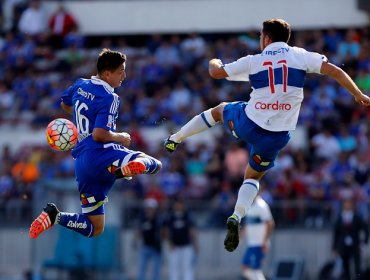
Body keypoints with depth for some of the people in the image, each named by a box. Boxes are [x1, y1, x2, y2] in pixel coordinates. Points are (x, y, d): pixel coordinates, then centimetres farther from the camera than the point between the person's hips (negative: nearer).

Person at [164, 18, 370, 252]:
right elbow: (335, 71, -8)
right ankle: (237, 216, -3)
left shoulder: (254, 61, 0)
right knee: (253, 177, 21)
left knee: (218, 110, 33)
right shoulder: (300, 56, -1)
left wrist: (214, 63, 32)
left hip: (248, 123, 0)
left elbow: (216, 72, 8)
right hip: (277, 136, 0)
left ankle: (176, 139, 37)